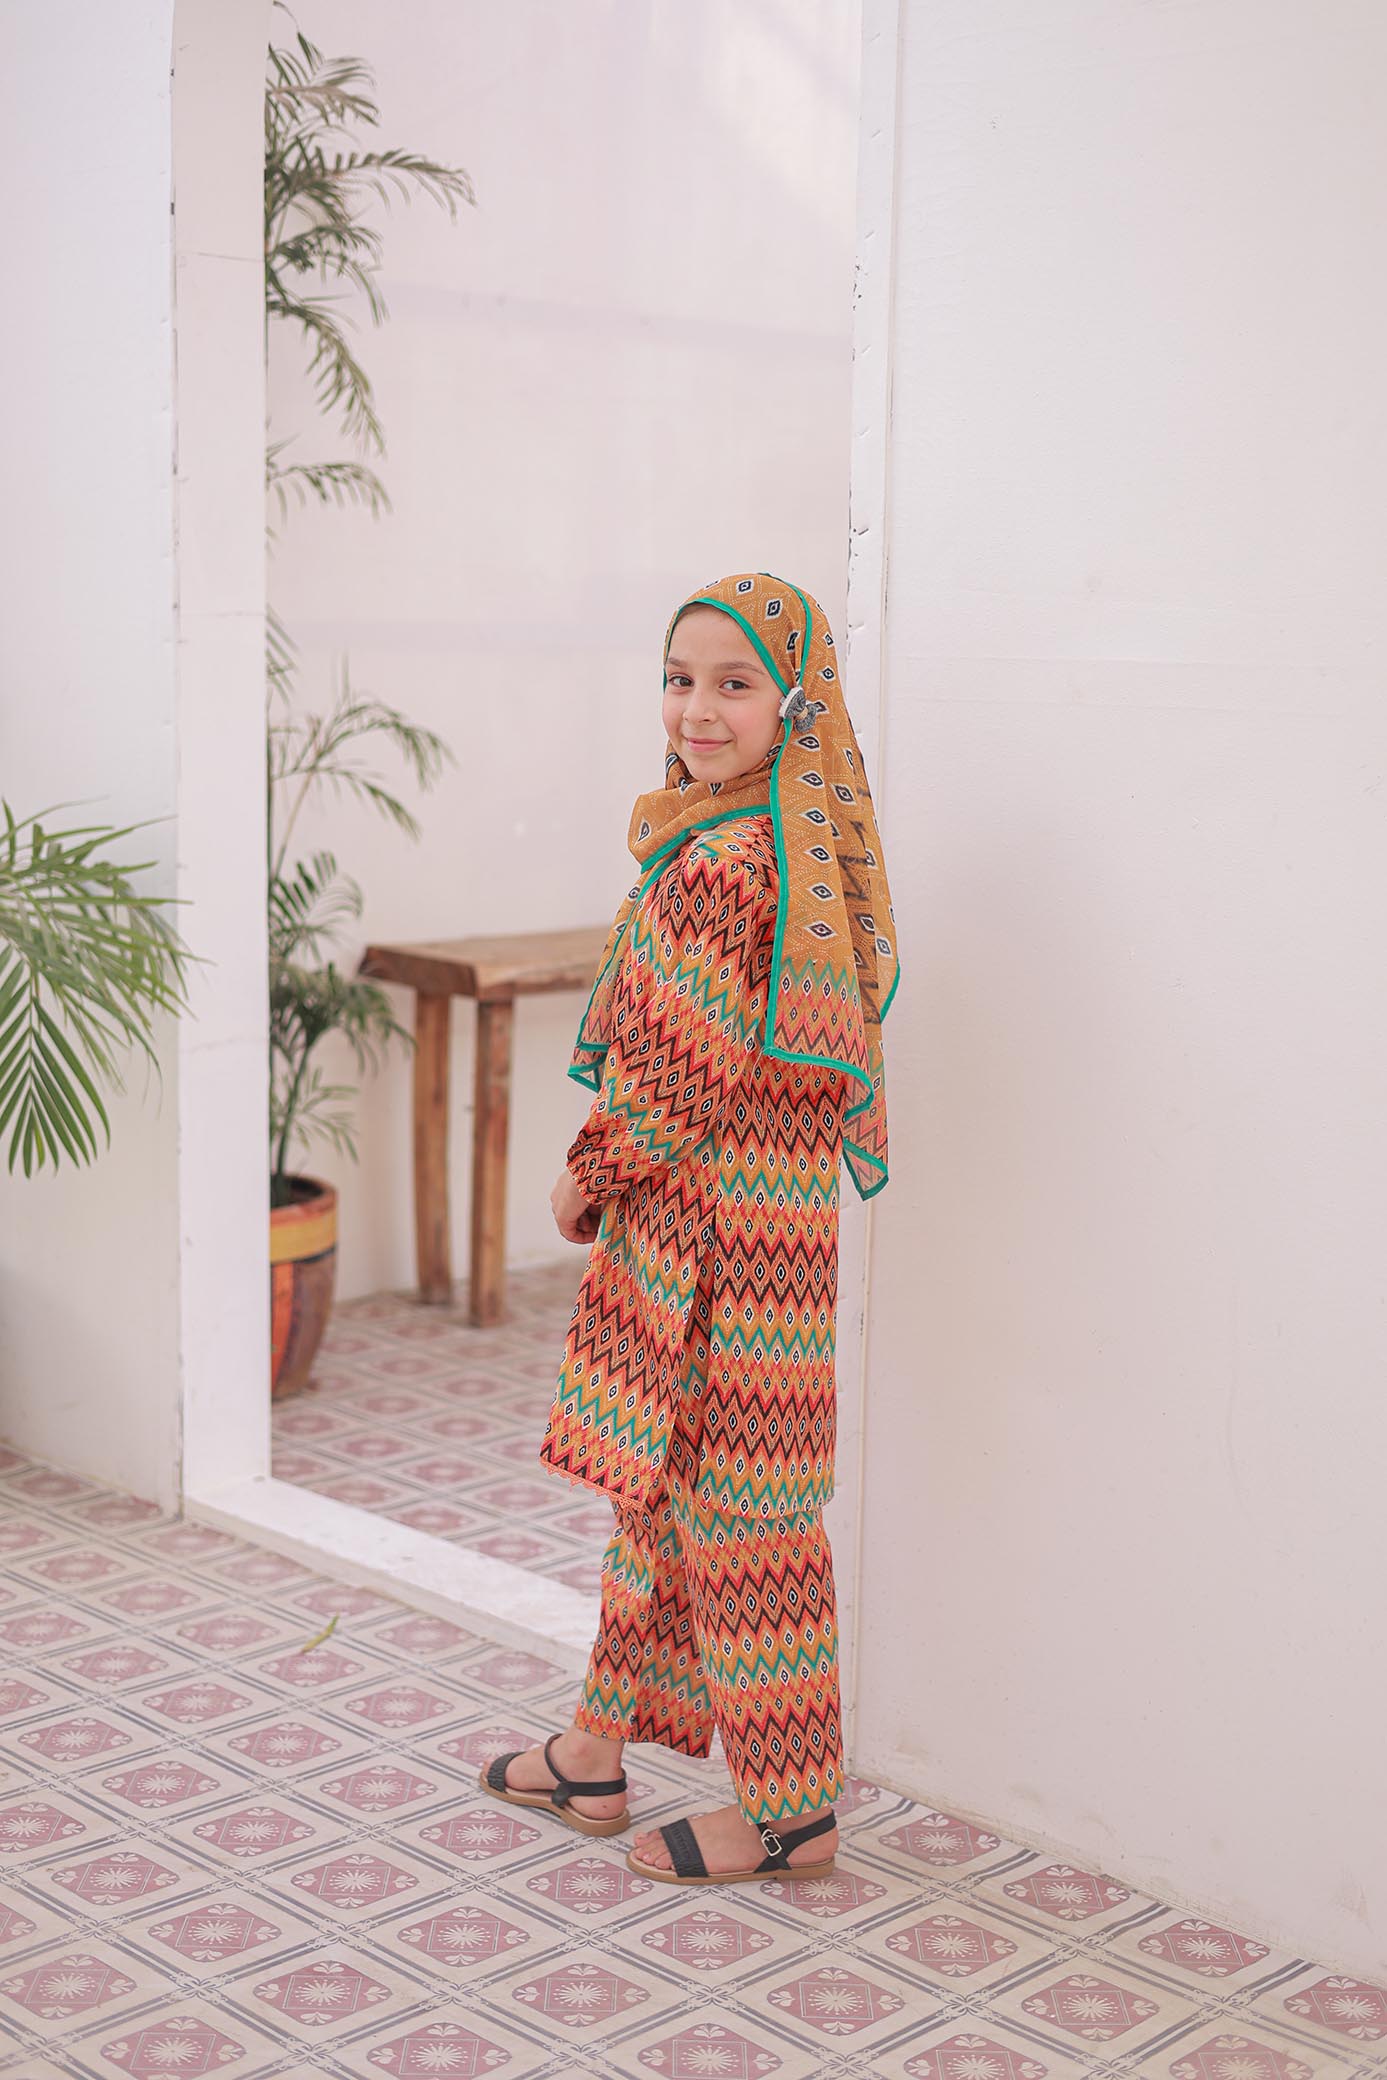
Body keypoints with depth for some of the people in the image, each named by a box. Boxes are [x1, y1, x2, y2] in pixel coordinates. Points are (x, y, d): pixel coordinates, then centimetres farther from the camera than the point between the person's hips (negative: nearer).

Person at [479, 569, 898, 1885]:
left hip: (728, 1227, -10)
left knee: (732, 1496, 1)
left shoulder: (724, 863, -22)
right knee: (661, 1478, 17)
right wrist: (619, 1172, 11)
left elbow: (683, 1070, -19)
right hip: (695, 1213, 10)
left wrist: (593, 1173, -4)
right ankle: (595, 1754, 31)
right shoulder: (784, 843, 9)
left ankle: (790, 1808, 14)